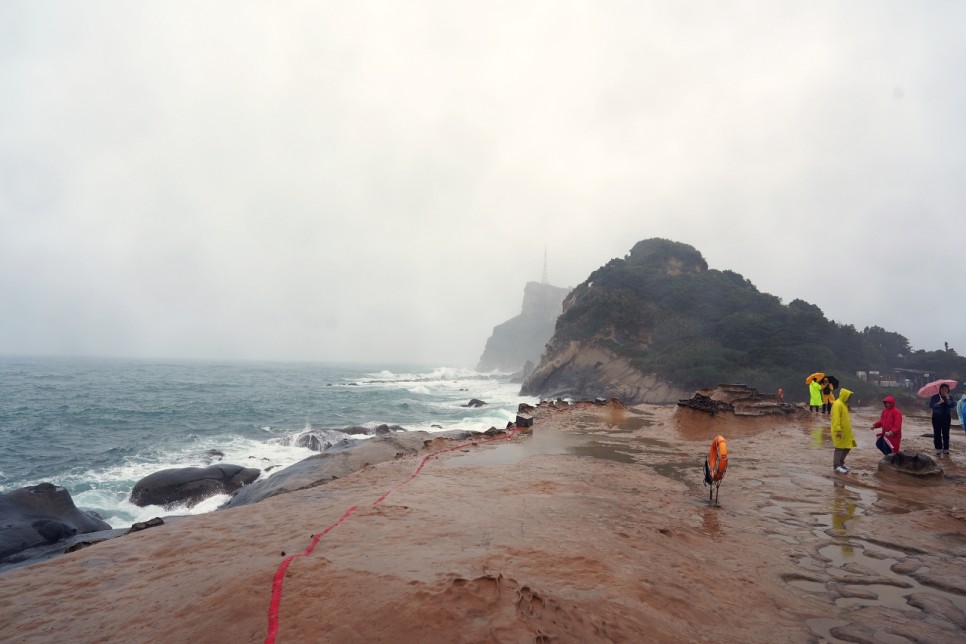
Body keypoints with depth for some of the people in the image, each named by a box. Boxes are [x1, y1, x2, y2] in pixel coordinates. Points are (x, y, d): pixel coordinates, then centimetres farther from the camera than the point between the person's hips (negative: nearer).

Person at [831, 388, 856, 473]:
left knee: (847, 447, 13)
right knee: (839, 448, -5)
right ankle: (836, 466, 2)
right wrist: (838, 430, -26)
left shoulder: (844, 404, 15)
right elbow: (836, 418, -23)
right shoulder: (837, 404, -17)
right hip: (840, 431, -10)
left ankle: (841, 463, 24)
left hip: (846, 431, 10)